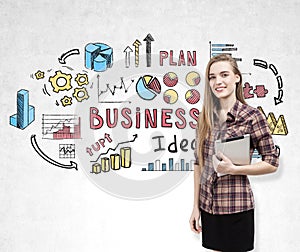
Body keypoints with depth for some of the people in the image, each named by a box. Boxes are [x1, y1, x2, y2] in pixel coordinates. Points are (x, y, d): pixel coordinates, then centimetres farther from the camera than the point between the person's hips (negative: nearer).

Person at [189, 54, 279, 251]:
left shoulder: (252, 116, -10)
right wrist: (196, 206, 8)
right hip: (208, 205, 4)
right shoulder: (206, 118, 4)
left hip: (236, 206, -4)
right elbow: (199, 163, 8)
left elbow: (272, 163, -6)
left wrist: (233, 169, -18)